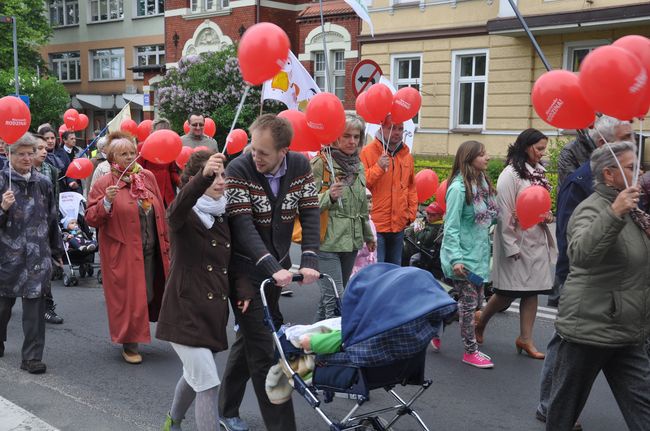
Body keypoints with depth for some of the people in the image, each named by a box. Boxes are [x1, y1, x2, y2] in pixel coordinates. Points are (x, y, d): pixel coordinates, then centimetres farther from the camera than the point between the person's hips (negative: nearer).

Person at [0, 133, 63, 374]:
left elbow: (51, 218, 16)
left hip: (38, 255, 2)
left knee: (35, 305, -2)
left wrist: (56, 251, 19)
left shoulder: (42, 183, 7)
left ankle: (32, 357, 5)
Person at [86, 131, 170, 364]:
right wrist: (106, 202, -26)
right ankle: (129, 344, 15)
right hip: (122, 253, -5)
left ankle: (135, 334, 35)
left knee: (148, 295, 14)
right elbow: (91, 219, -8)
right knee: (128, 298, 0)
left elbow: (160, 212, 12)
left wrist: (164, 243, 11)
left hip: (151, 251, 5)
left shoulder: (147, 177, 6)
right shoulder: (103, 184, -7)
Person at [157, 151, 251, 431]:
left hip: (215, 310, 7)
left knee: (195, 376, 23)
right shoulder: (185, 216, -12)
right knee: (208, 384, -10)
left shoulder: (225, 217, 8)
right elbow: (177, 210, -38)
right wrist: (204, 175, -53)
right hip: (185, 310, -7)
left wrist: (243, 289, 2)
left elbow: (235, 260, 18)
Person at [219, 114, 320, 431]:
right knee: (263, 346, -8)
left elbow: (309, 214, -8)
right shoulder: (238, 169, -18)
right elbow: (242, 225, -25)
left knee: (250, 337, 17)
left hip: (279, 265, 5)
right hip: (247, 267, -5)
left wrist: (309, 260, -23)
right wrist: (272, 267, -35)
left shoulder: (300, 166, -5)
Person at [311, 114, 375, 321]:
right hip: (327, 242, -7)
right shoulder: (320, 164, -9)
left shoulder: (358, 165, 13)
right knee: (335, 299, -10)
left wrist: (368, 235, 32)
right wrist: (329, 196, -27)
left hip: (351, 241, 7)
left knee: (329, 296, 15)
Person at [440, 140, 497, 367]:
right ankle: (470, 351, 16)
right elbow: (451, 227, -19)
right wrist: (455, 259, -24)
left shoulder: (482, 182, 7)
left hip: (479, 253, 9)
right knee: (468, 302, 2)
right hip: (464, 256, -9)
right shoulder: (458, 188, -18)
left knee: (475, 300, 16)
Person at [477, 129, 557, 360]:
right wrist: (510, 245, -18)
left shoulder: (538, 172, 12)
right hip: (517, 241, -7)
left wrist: (547, 215, 3)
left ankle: (525, 339, 17)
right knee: (508, 293, 0)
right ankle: (480, 324, 23)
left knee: (532, 290, 8)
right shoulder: (511, 174, -13)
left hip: (537, 241, 8)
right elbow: (505, 212, -16)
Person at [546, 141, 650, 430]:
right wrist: (614, 214, -39)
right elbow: (581, 254, -33)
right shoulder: (593, 208, -13)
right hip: (590, 327, -8)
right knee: (566, 403, 7)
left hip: (626, 331, 8)